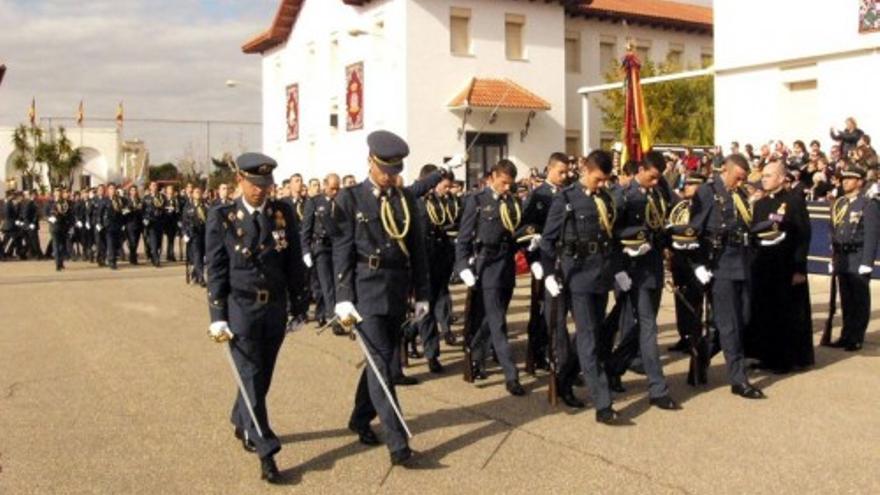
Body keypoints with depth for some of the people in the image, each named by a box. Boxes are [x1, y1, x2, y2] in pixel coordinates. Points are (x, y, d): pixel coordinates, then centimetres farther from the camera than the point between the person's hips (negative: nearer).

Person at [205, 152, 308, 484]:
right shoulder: (221, 217, -5)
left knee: (262, 376, 15)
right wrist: (218, 318, -9)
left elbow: (294, 263, 7)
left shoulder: (283, 213, 2)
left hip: (275, 308, 3)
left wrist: (297, 306, 8)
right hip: (240, 308, -3)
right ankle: (266, 452, 1)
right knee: (251, 379, -4)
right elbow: (215, 270, -5)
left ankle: (242, 424, 41)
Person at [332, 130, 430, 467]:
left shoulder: (406, 198, 9)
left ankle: (361, 419, 33)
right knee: (381, 362, -7)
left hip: (397, 290, 5)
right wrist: (344, 297, -11)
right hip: (366, 290, -5)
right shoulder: (350, 198, -2)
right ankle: (398, 442, -7)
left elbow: (418, 248, 9)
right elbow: (341, 251, -5)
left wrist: (422, 293, 6)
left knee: (386, 360, 13)